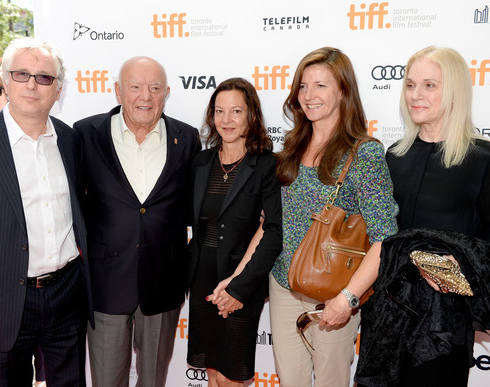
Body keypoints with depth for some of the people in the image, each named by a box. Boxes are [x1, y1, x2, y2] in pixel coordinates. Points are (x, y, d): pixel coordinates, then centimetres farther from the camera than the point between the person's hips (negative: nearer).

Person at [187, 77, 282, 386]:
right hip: (202, 279, 5)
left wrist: (237, 284, -17)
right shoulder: (202, 162, 6)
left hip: (244, 282, -5)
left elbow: (273, 232, -16)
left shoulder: (268, 166, -11)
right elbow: (196, 221, 9)